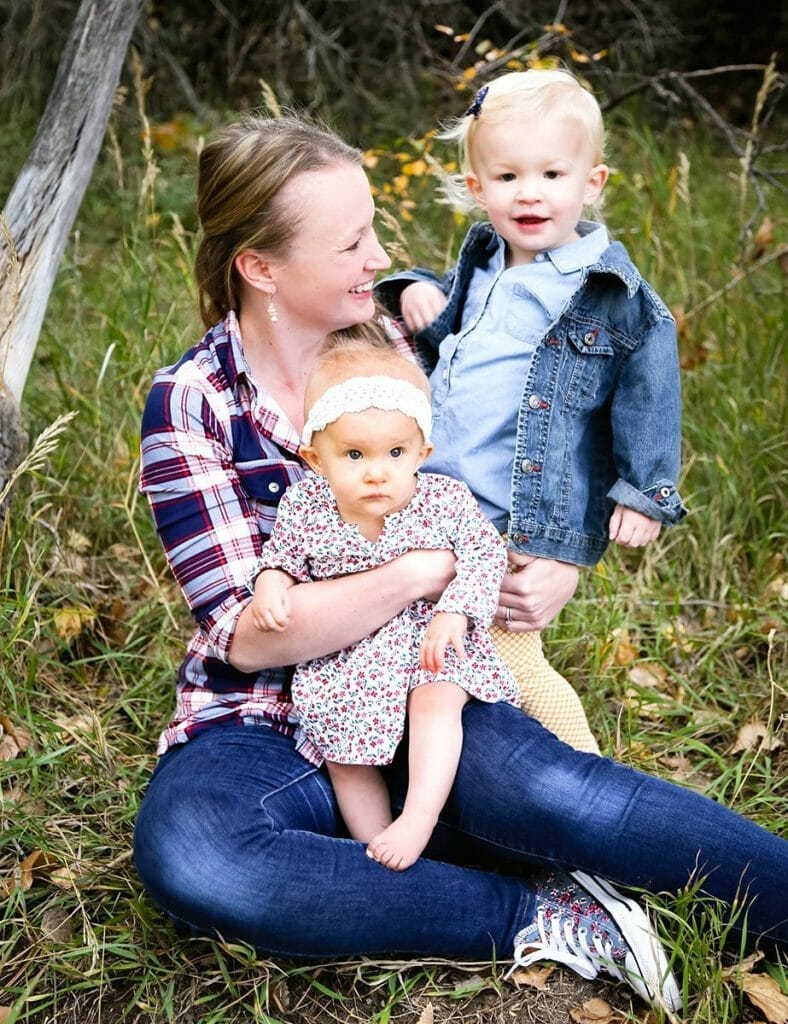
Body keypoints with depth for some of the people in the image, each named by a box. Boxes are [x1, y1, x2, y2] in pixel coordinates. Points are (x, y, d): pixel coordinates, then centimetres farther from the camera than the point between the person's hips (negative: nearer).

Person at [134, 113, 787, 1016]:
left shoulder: (390, 346, 4)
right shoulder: (192, 403, -8)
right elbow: (244, 633, -16)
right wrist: (430, 570, -23)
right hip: (264, 728, -2)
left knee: (536, 783, -31)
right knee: (183, 856, -35)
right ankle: (535, 915, -26)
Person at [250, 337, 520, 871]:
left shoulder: (446, 500, -11)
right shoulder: (304, 507, -8)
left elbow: (485, 554, -8)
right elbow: (282, 555, 7)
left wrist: (455, 612, -23)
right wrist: (271, 583, -16)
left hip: (432, 642, -2)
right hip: (343, 661, 2)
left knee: (436, 703, -29)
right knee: (344, 753, -3)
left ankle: (419, 818, -27)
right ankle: (379, 851, 10)